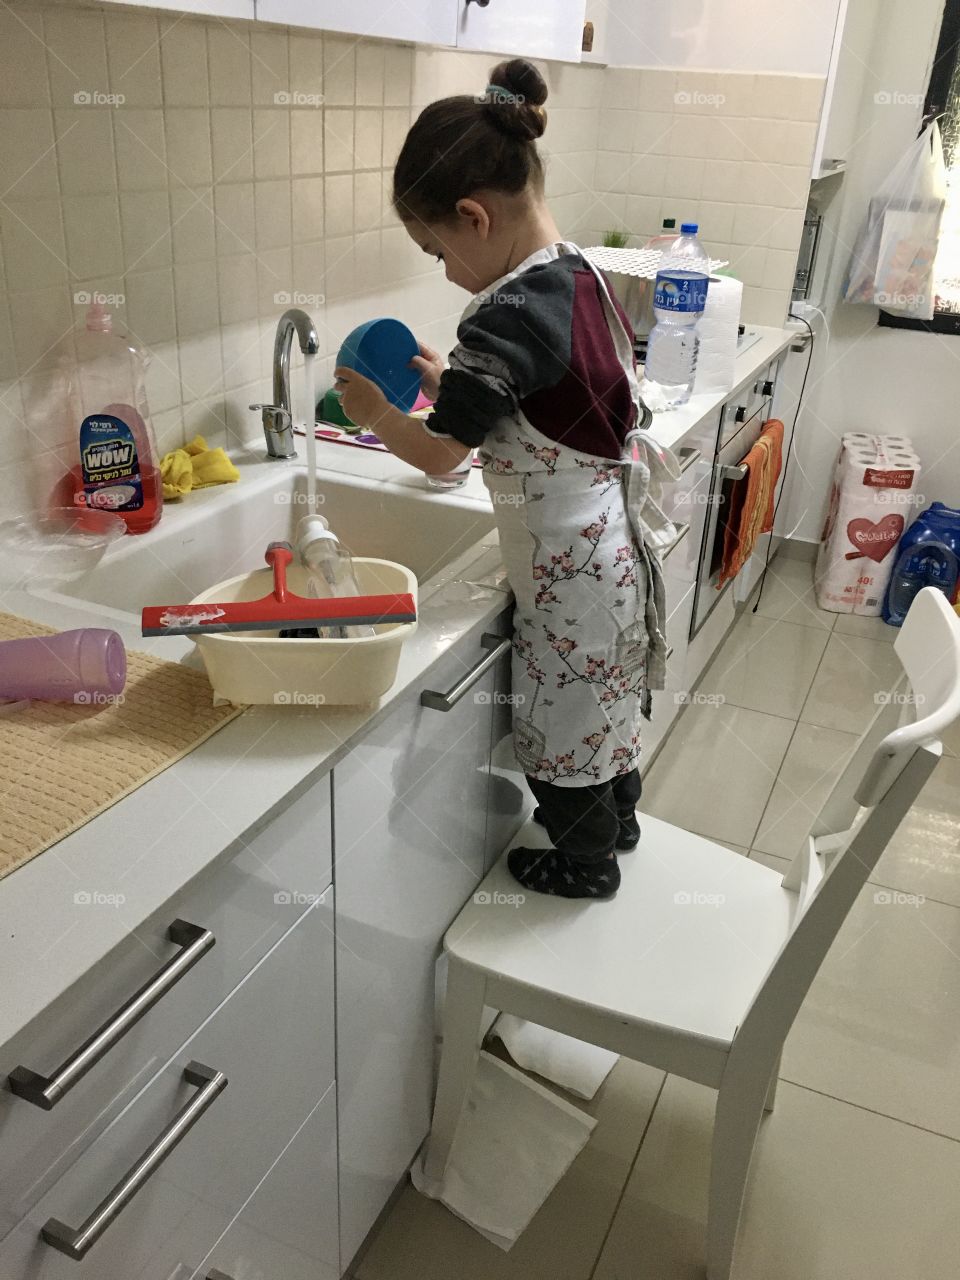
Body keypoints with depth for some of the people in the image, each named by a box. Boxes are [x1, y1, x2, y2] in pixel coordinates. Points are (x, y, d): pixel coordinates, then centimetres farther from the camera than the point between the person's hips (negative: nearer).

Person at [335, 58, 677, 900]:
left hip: (571, 562, -9)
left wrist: (376, 412, -2)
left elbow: (438, 454, -20)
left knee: (561, 720, 12)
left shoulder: (509, 318, -27)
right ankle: (619, 815, 49)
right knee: (604, 695, 26)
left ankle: (586, 863, 35)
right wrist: (450, 381, 8)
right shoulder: (578, 272, 1)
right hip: (614, 538, 9)